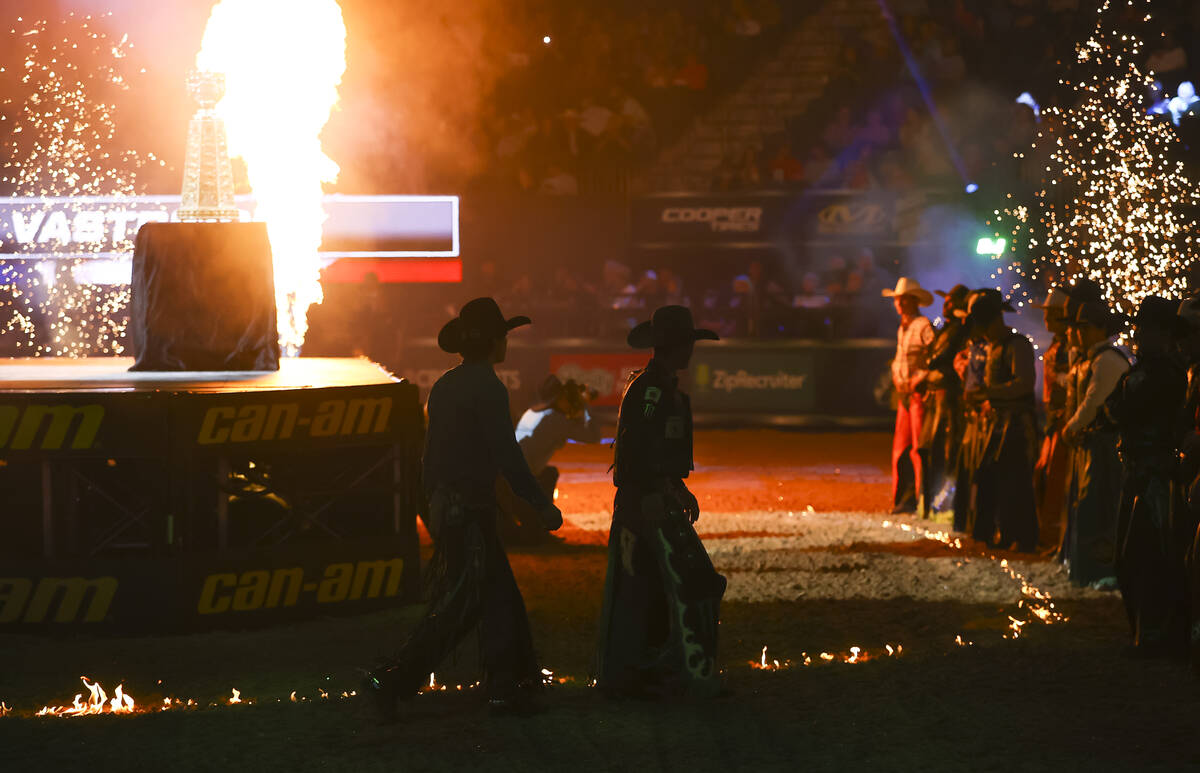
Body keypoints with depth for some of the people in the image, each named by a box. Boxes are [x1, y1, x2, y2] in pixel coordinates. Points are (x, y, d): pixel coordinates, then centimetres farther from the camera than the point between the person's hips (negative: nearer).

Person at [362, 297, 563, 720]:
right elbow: (507, 457, -17)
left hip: (446, 507, 9)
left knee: (501, 598, 13)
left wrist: (434, 503, 25)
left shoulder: (446, 385, 12)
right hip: (470, 511, -9)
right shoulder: (487, 389, -14)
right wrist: (542, 504, -9)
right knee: (459, 607, -8)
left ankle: (505, 686, 14)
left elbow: (432, 452, 18)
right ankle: (390, 682, -11)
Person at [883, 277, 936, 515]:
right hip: (904, 394, 9)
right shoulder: (902, 329, 18)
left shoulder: (924, 327, -10)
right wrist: (897, 377, 11)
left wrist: (918, 380, -17)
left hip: (920, 394, -9)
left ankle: (922, 499, -4)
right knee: (900, 447, 8)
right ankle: (904, 499, 13)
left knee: (919, 448, -8)